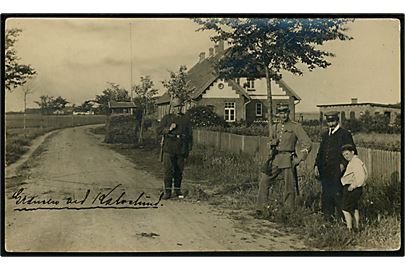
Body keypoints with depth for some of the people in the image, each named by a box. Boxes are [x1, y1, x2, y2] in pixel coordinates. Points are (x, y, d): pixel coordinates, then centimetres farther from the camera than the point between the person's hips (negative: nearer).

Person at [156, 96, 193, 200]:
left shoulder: (186, 119, 8)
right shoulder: (167, 118, 4)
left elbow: (190, 135, 13)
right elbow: (158, 131, 1)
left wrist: (189, 149, 9)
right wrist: (169, 129, -14)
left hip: (181, 150, 2)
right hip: (169, 149, -2)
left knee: (179, 171, 7)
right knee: (168, 171, -6)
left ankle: (178, 190, 20)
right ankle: (167, 192, 0)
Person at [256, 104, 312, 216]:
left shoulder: (295, 126, -2)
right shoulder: (275, 127, 14)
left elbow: (307, 143, -5)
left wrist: (299, 158, -10)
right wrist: (271, 145, 10)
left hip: (288, 160, -5)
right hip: (274, 160, 5)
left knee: (289, 186, 1)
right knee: (263, 181, -2)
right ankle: (261, 209, 5)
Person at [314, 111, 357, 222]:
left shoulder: (345, 134, -3)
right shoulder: (325, 135, 17)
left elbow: (352, 152, -6)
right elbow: (320, 152, 21)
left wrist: (343, 164, -15)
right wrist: (317, 165, 10)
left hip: (338, 171, -6)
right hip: (325, 172, 6)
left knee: (338, 195, -6)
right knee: (326, 196, 9)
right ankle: (328, 218, 18)